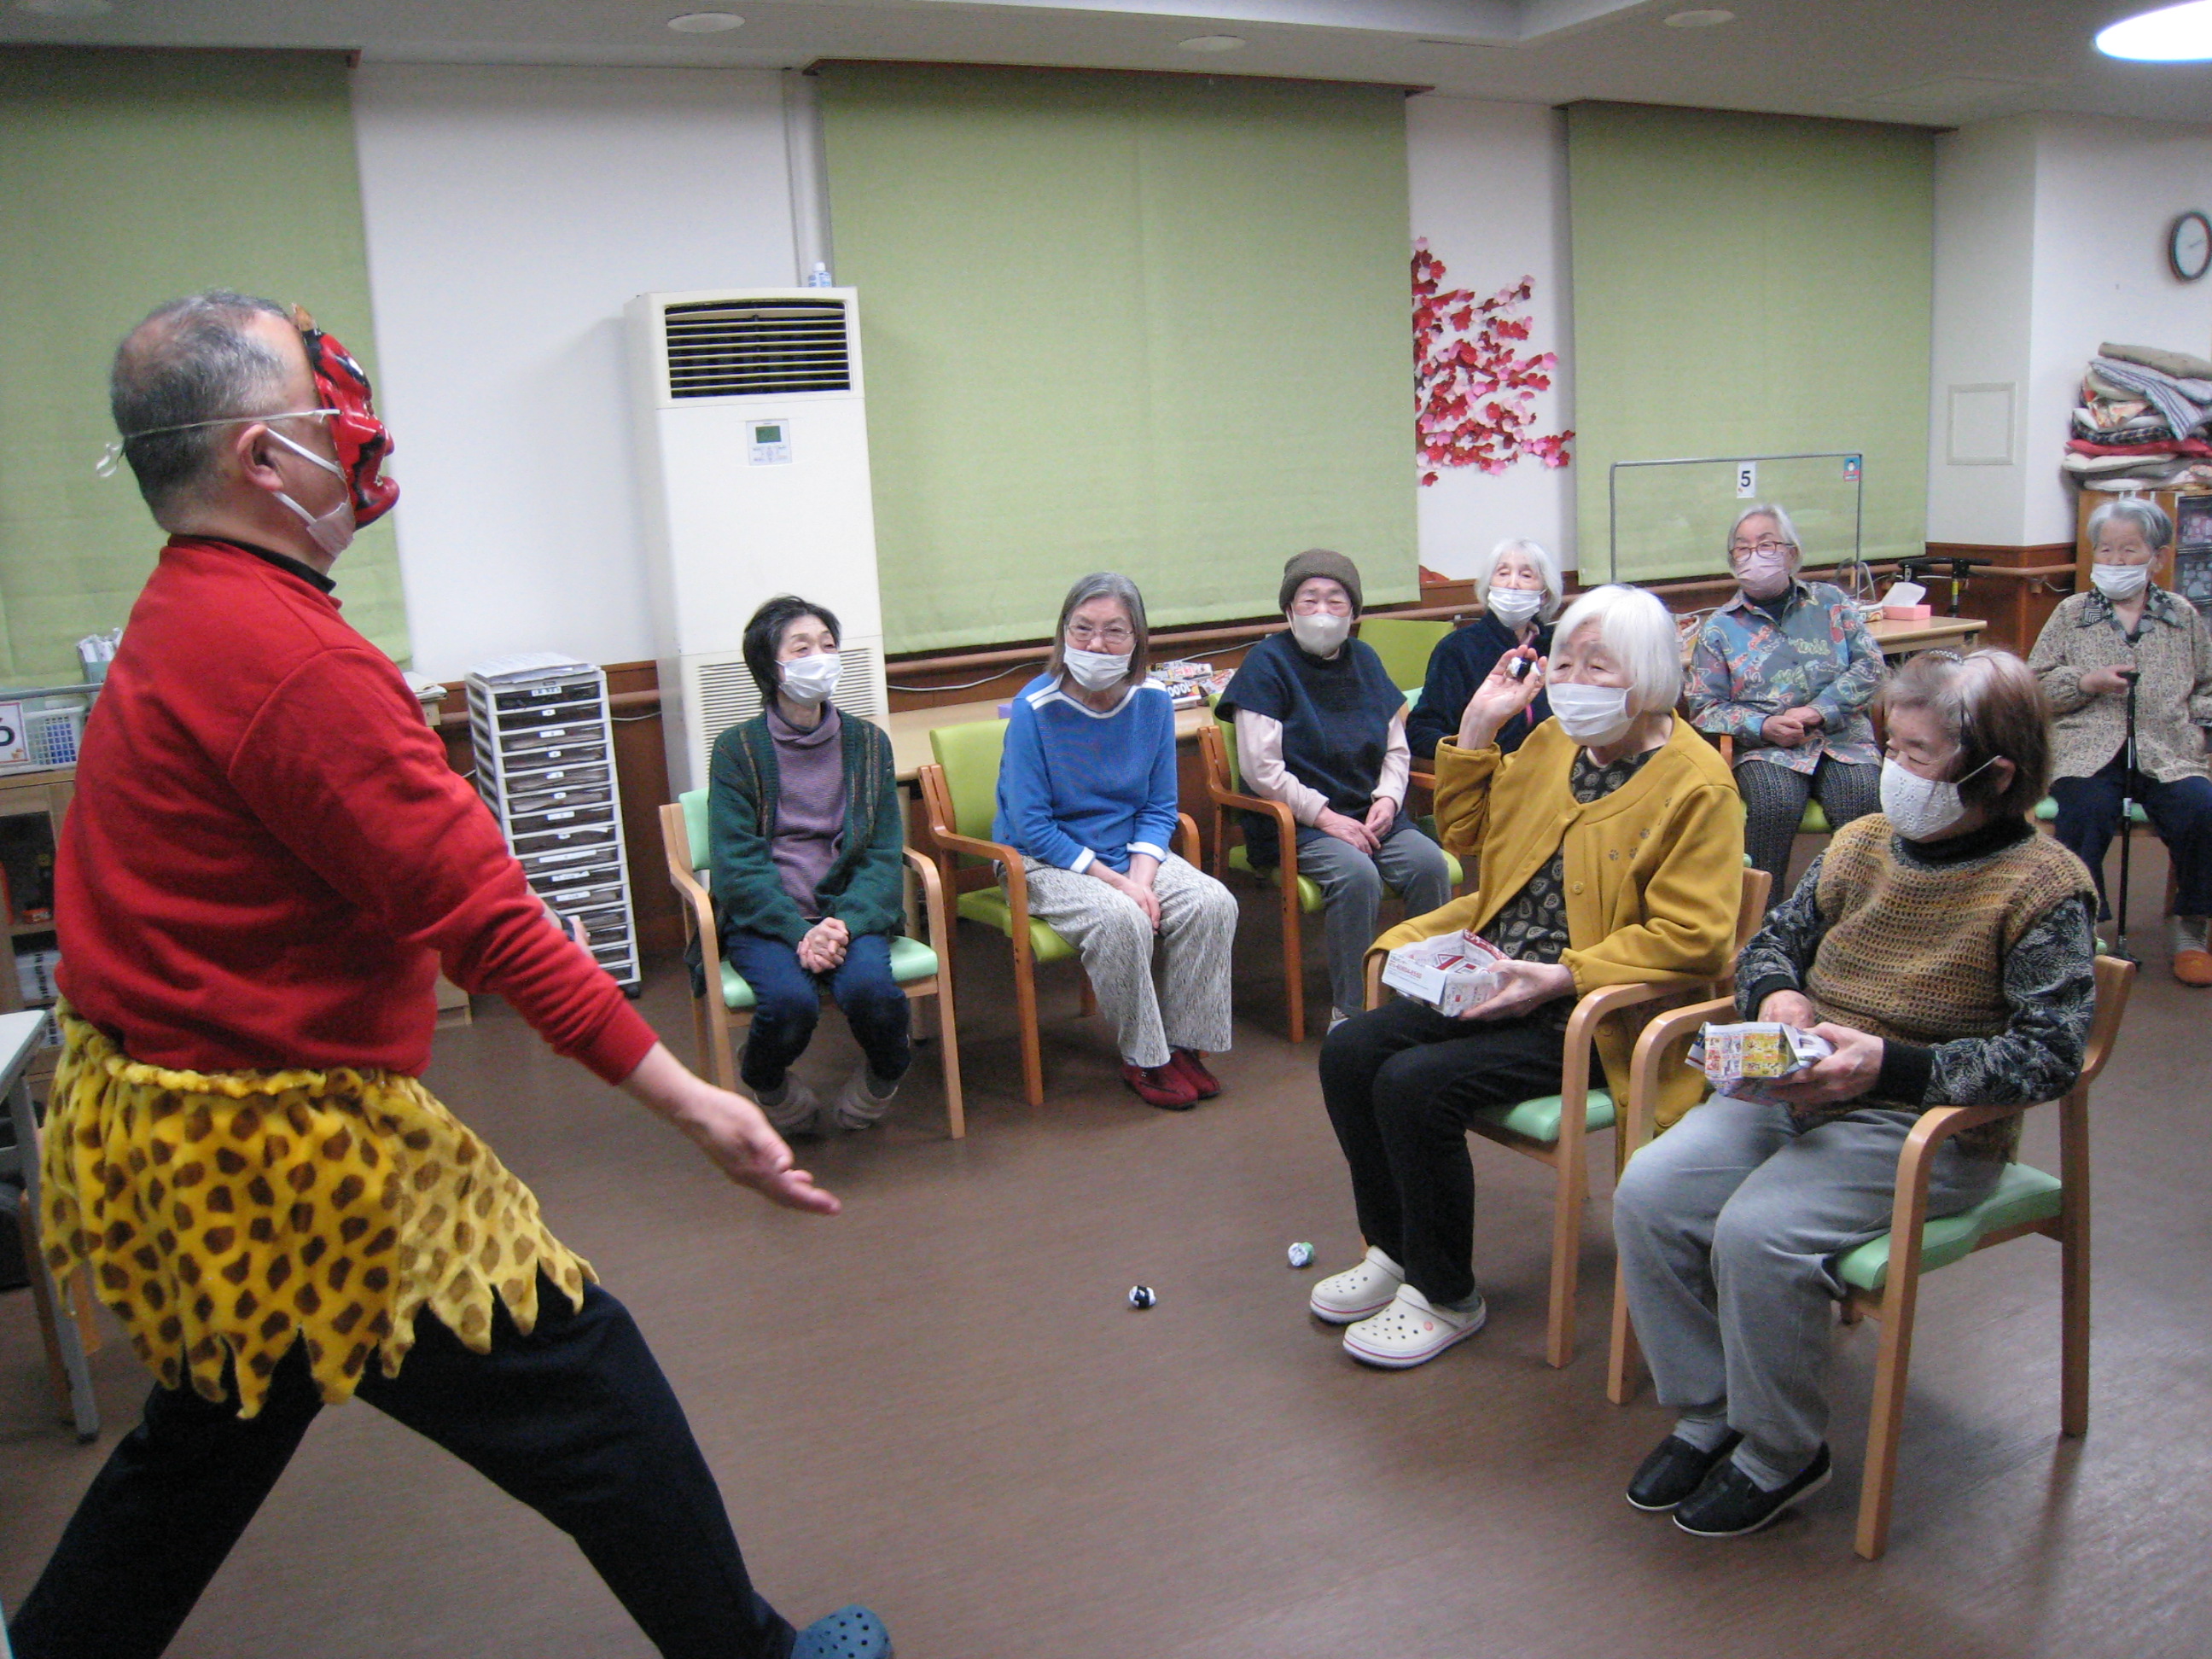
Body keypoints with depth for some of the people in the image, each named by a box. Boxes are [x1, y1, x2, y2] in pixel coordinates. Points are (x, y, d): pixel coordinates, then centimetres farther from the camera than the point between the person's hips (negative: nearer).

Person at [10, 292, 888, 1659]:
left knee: (215, 1422, 29)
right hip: (284, 1149, -10)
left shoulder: (174, 616, 6)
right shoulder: (293, 664, -26)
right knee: (587, 1391, 4)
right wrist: (689, 1102, -23)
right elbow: (483, 919, -27)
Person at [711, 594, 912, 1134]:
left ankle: (881, 1082, 3)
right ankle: (769, 1090, 4)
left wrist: (844, 923, -15)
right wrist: (799, 933, -20)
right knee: (790, 1000, -31)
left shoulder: (867, 741, 9)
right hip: (763, 917, -1)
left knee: (869, 987, -31)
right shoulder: (737, 749, 1)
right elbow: (739, 862, -6)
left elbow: (884, 854, 3)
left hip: (849, 910, 2)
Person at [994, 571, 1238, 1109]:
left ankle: (1184, 1043, -2)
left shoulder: (1153, 702, -3)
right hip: (1045, 862, -5)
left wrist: (1141, 877, -16)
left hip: (1132, 853, 5)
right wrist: (1114, 882, -21)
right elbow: (1032, 828, -17)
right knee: (1121, 920, -32)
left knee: (1213, 903, -20)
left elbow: (1159, 808, 3)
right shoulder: (1035, 709, -17)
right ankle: (1143, 1059, -10)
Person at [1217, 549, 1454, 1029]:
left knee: (1429, 862, -23)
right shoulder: (1267, 663, -3)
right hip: (1295, 823, -5)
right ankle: (1349, 1009, -18)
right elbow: (1261, 769, -11)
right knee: (1357, 873, -33)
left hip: (1372, 814, 5)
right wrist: (1326, 817, -15)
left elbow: (1397, 749, 19)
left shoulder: (1364, 661, 15)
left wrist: (1388, 798, -1)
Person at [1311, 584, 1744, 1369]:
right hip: (1491, 980, 8)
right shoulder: (1553, 742, 11)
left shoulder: (1698, 787, -12)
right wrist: (1479, 724, 8)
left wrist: (1561, 977, -24)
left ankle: (1447, 1297, -2)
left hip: (1587, 1015, -8)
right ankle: (1393, 1252, 12)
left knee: (1414, 1085, -25)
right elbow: (1466, 831, 21)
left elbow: (1689, 938, -17)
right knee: (1347, 1052, -9)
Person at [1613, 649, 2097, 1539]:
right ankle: (1709, 1415, 6)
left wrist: (1893, 1065, -25)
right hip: (1793, 1093, 6)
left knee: (1757, 1232, -28)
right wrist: (1776, 994, -5)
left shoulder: (2042, 887, -10)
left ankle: (1781, 1455, -1)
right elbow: (1773, 940, 20)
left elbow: (2050, 1053, -16)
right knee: (1648, 1191, -14)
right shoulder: (1862, 842, 7)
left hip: (1929, 1130, -6)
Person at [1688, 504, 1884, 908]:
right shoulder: (1720, 628, 10)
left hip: (1842, 737, 1)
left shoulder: (1830, 602, 14)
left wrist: (1819, 711, -12)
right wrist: (1765, 726, -12)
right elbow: (1704, 708, 5)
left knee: (1861, 799, -30)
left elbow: (1870, 664, 4)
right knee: (1776, 803, -33)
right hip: (1765, 749, -1)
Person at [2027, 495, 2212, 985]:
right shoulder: (2071, 613, 13)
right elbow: (2034, 689, 10)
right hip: (2088, 749, -1)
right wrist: (2087, 683, -6)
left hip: (2167, 752, 1)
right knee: (2086, 809, -34)